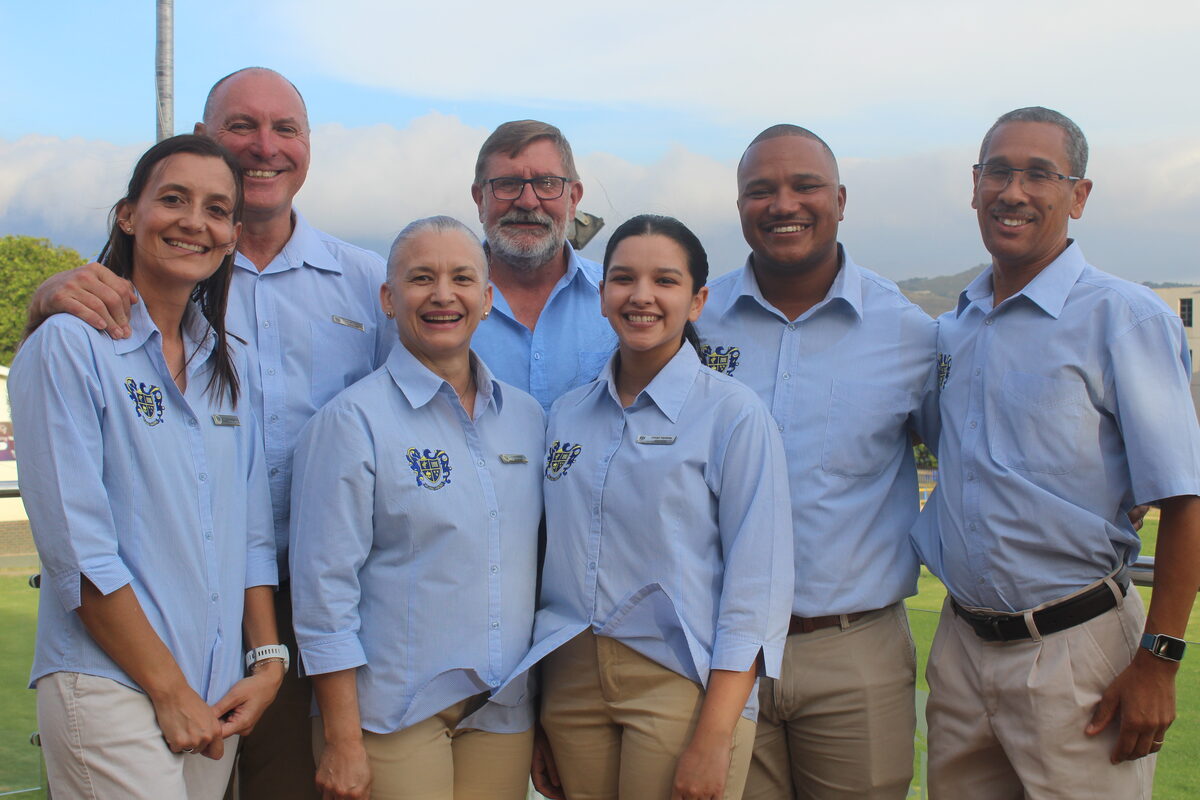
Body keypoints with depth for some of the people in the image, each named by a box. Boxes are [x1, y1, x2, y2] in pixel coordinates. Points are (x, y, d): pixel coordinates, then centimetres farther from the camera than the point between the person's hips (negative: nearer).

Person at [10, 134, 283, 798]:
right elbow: (77, 548, -12)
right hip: (111, 687, -5)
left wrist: (267, 661, 2)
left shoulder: (227, 364, 12)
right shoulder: (69, 346, -6)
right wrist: (170, 689, -12)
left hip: (214, 697, 6)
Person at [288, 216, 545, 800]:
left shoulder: (527, 417, 7)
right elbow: (325, 590, -11)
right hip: (395, 717, -4)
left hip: (503, 713, 5)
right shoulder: (351, 421, -8)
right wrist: (342, 742, -13)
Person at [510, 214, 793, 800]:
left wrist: (713, 739, -15)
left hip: (681, 683, -4)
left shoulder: (732, 414, -6)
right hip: (571, 680, 4)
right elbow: (550, 564, 11)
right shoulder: (566, 415, 8)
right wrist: (536, 728, 10)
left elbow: (757, 584, -10)